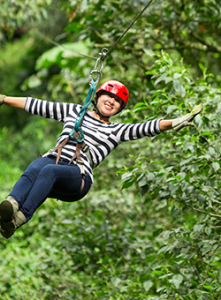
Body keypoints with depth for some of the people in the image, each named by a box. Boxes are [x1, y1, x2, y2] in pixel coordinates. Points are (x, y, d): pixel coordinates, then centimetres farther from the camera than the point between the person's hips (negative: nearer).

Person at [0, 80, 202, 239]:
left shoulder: (117, 131, 23)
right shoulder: (73, 111, 29)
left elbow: (147, 128, 8)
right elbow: (37, 106, 29)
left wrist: (175, 123, -7)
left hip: (77, 176, -2)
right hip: (52, 159, 2)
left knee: (49, 171, -36)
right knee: (35, 167, -35)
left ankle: (20, 217, -55)